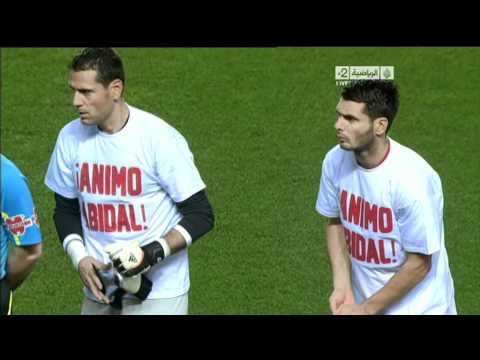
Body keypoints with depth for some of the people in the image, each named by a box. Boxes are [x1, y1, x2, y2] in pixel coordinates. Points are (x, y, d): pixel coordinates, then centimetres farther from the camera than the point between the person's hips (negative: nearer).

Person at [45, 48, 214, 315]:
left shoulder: (161, 139, -14)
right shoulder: (71, 137, 1)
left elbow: (201, 215, -10)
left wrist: (153, 253, -22)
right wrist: (79, 257, -5)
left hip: (157, 293, -5)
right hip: (99, 290, 5)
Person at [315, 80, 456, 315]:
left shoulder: (412, 179, -26)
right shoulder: (335, 161, -9)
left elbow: (419, 264, -19)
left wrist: (366, 309, -14)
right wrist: (342, 287, -4)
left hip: (417, 306, -5)